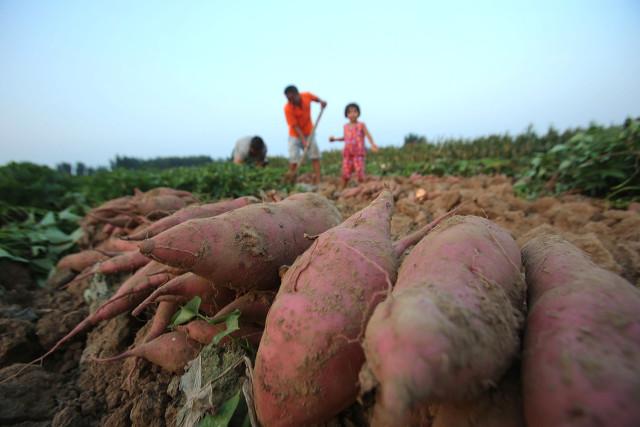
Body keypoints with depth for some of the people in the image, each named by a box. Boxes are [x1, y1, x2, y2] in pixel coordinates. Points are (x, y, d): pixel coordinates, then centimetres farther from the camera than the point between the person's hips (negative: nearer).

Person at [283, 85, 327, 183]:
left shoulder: (307, 96, -12)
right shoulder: (288, 108, -23)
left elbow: (316, 98, 10)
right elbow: (295, 126, -23)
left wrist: (321, 101, -12)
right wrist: (303, 140, -31)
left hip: (309, 132, 4)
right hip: (295, 135, -4)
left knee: (315, 156, -3)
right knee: (294, 160, -10)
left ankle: (318, 181, -1)